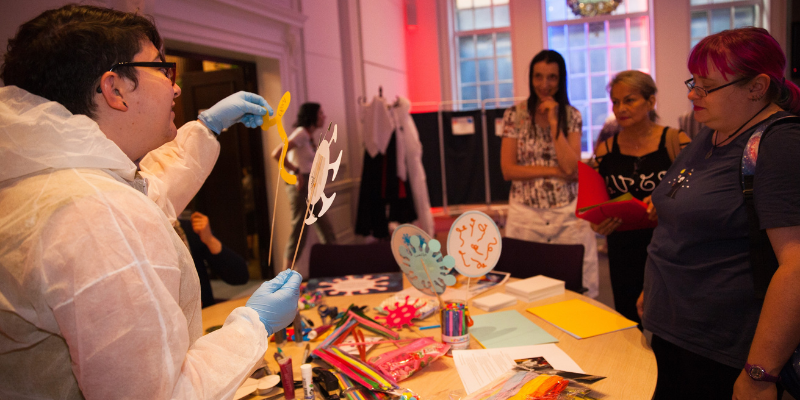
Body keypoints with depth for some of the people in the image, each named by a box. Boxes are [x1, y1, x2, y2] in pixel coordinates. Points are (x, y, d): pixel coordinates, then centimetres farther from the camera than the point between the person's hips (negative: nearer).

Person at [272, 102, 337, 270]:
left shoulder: (313, 136, 14)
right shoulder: (301, 133, -12)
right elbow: (277, 154, -23)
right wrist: (296, 171, -18)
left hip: (311, 187, 9)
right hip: (300, 185, -9)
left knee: (325, 228, 11)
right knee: (299, 229, -4)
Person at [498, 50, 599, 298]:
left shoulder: (571, 116, 4)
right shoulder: (515, 115, 1)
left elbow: (572, 168, -9)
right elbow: (508, 170, -5)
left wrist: (554, 122, -10)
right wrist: (555, 170, -9)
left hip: (568, 214, 1)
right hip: (525, 214, -1)